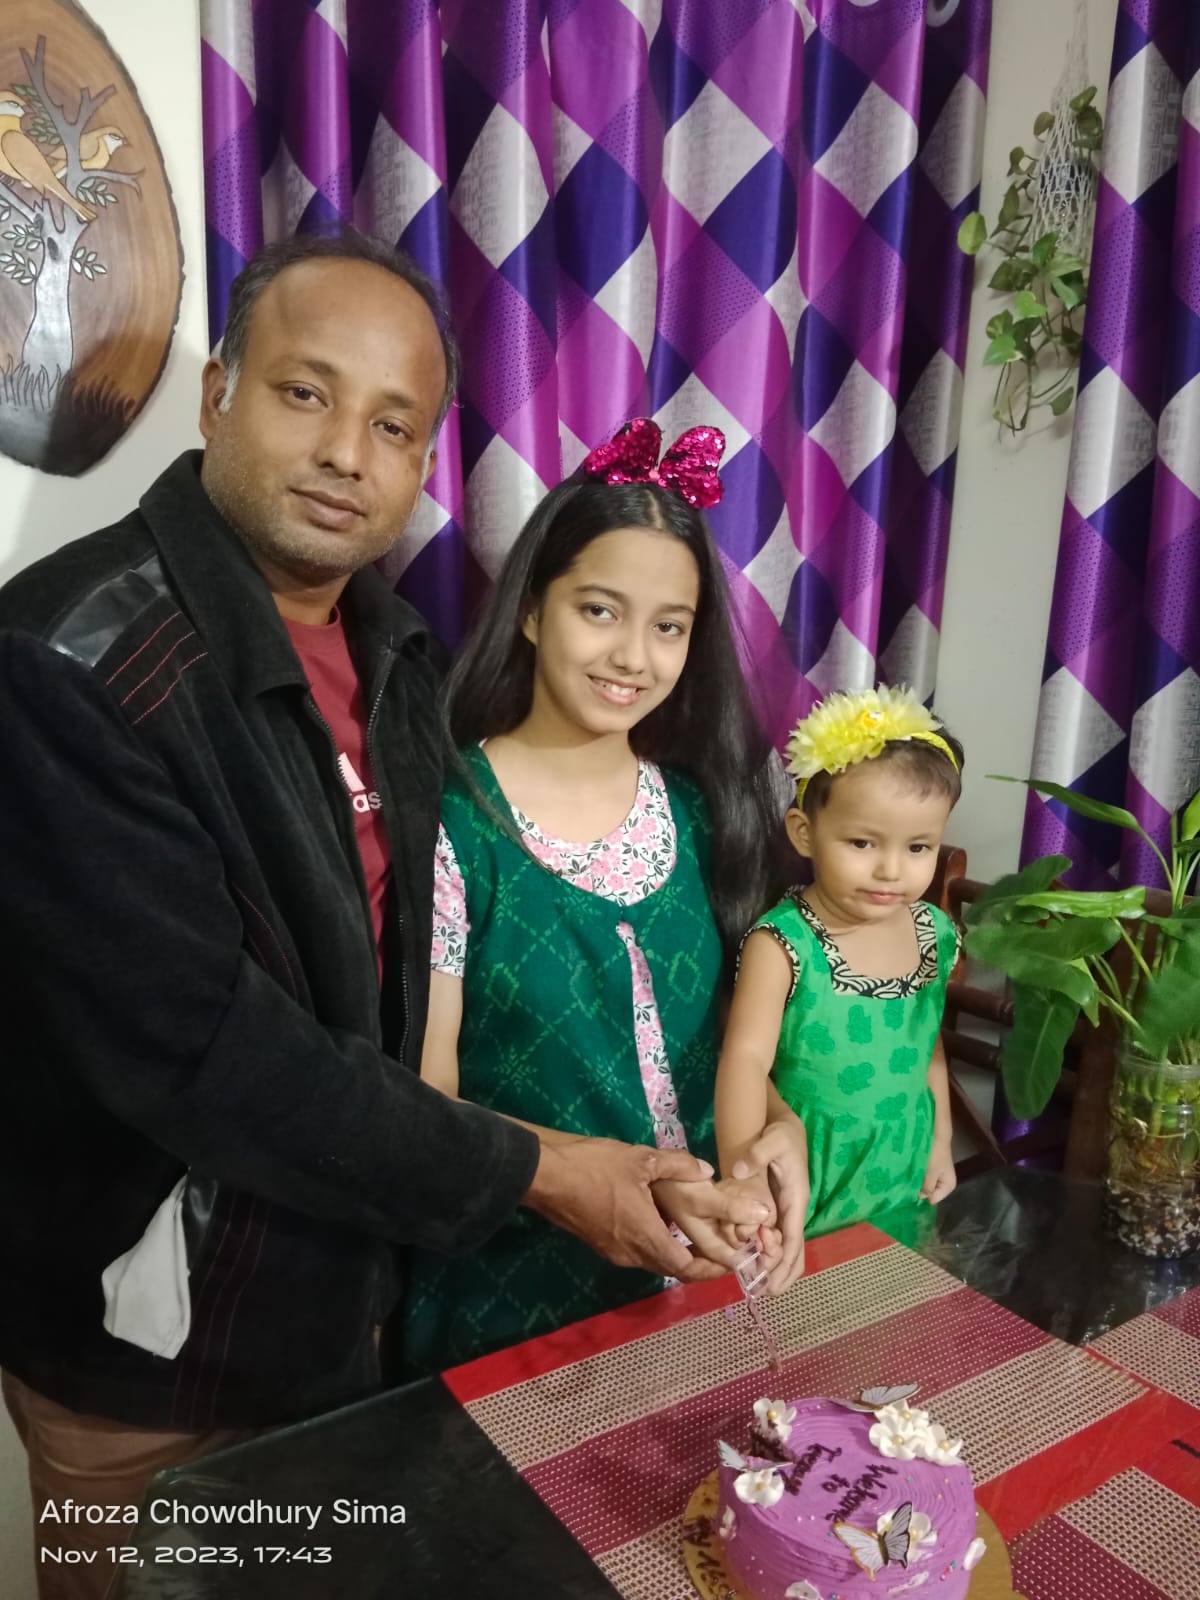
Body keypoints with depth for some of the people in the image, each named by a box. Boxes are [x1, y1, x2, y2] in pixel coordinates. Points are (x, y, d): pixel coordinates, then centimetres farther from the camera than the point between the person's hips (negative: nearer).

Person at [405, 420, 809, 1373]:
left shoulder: (697, 807, -2)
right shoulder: (450, 817, -17)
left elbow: (733, 1037, 5)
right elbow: (426, 1105, -15)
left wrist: (774, 1127, -16)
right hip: (505, 1306, -4)